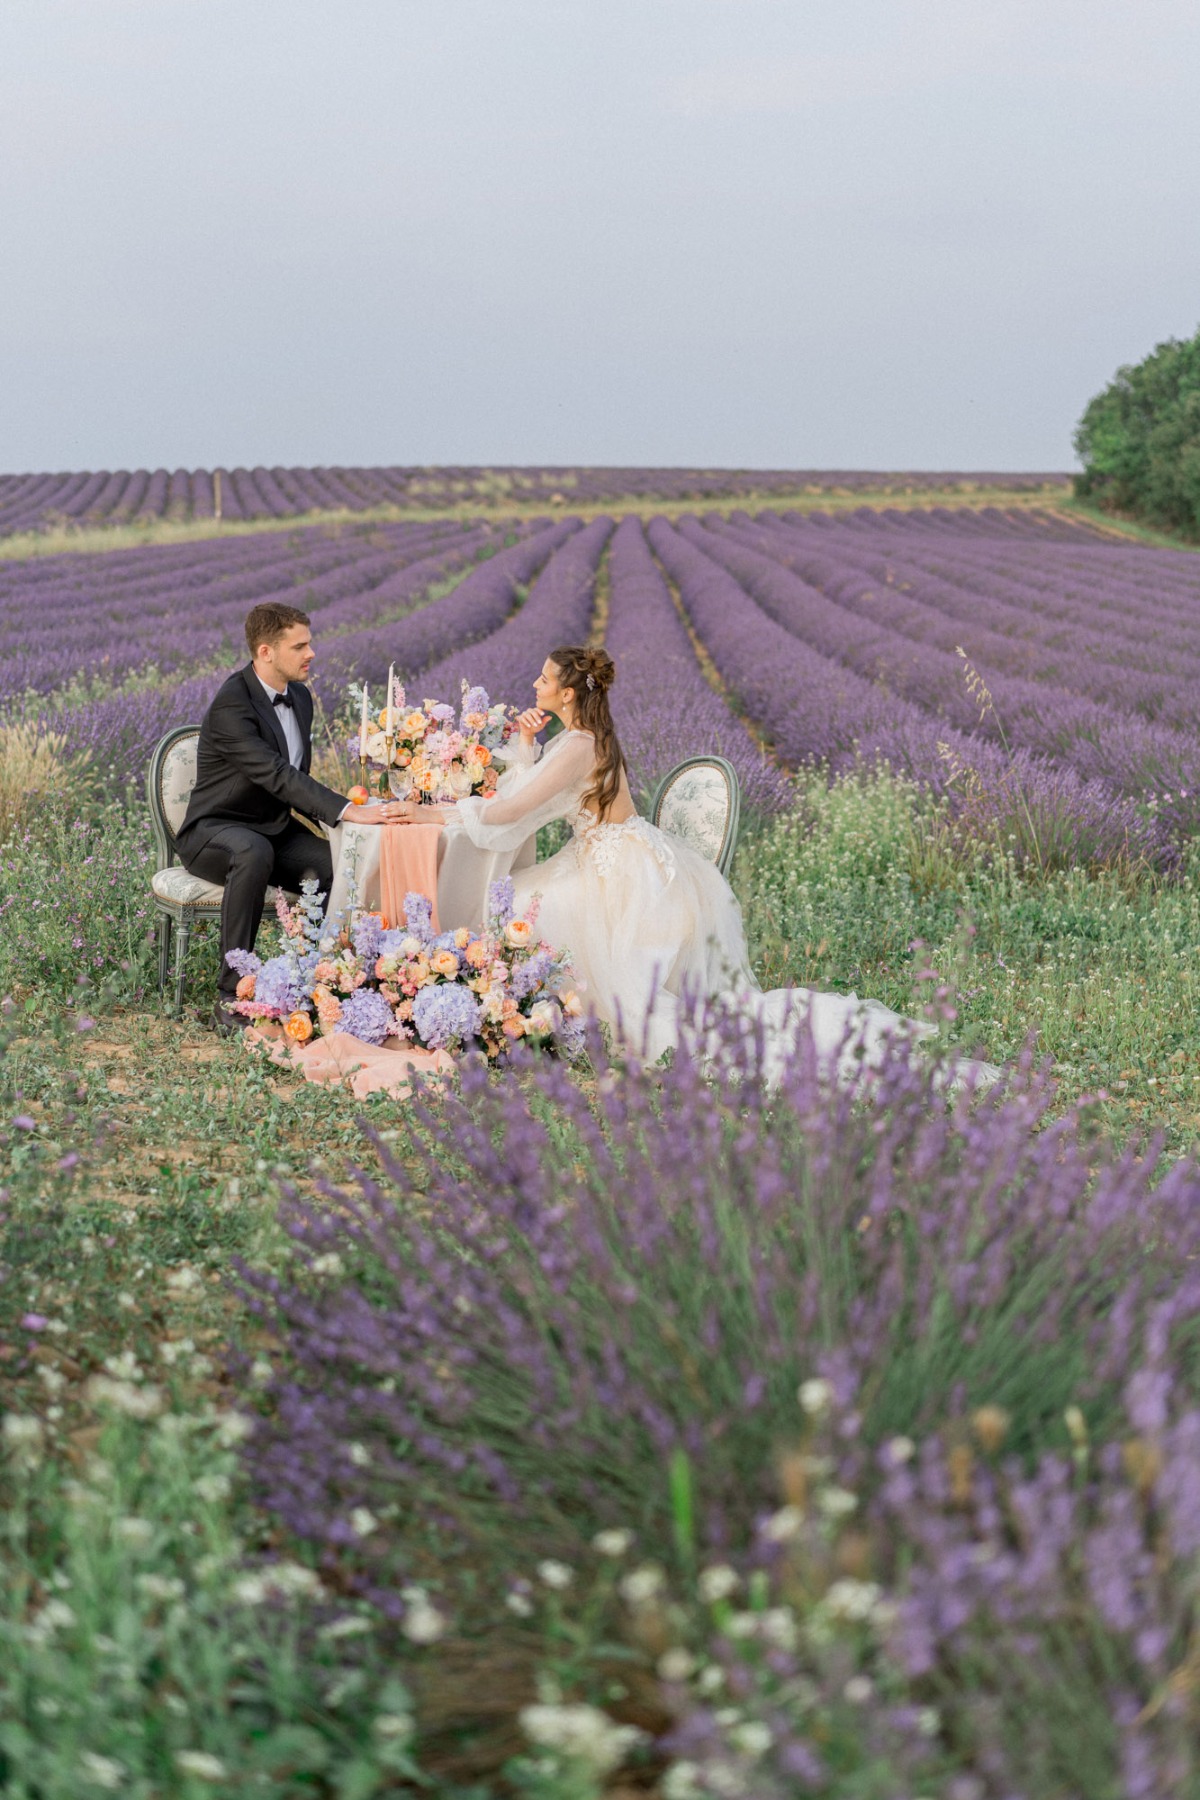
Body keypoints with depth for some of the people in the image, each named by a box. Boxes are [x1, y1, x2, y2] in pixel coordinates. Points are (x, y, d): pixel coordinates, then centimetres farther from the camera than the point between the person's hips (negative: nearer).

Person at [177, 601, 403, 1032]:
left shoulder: (299, 696, 7)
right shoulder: (231, 704, -22)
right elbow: (276, 775, -32)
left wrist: (329, 816, -2)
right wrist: (347, 810, -38)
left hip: (275, 829, 7)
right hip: (214, 833, -7)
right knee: (254, 853, -41)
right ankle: (231, 994, -36)